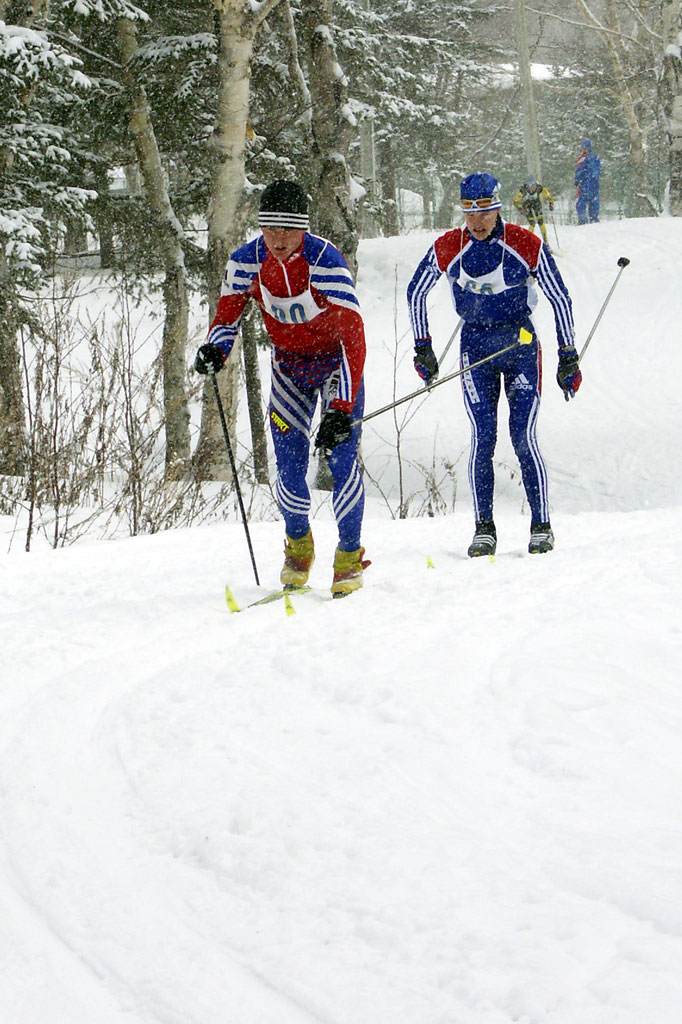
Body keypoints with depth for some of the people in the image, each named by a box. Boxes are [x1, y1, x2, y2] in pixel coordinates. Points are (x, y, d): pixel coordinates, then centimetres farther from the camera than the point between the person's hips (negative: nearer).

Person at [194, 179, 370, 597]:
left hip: (337, 361, -3)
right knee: (289, 463, -5)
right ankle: (299, 547, 22)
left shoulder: (326, 262, -31)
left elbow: (352, 336, -34)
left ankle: (349, 558, 2)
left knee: (341, 457, -14)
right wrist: (216, 348, -26)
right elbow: (229, 312, -1)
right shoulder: (247, 262, -18)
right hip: (288, 364, 3)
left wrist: (341, 408, -41)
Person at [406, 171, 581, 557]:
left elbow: (561, 299, -3)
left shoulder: (527, 245, -12)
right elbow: (416, 293, 10)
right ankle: (484, 529, 1)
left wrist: (569, 358, -2)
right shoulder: (447, 248, -7)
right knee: (482, 439, -7)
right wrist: (423, 349, 9)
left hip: (521, 344, -2)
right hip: (475, 348, 2)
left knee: (524, 438, -10)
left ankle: (542, 526, -1)